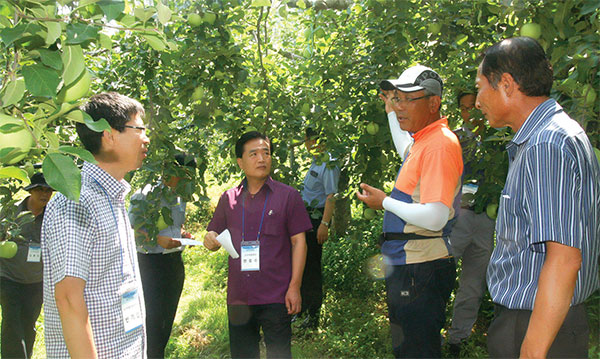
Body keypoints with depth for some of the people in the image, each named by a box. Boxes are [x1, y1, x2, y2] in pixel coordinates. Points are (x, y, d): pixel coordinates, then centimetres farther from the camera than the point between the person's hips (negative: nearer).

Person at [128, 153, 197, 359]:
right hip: (151, 263, -7)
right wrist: (157, 239, -23)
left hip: (175, 262, 7)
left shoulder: (179, 198, 12)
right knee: (153, 316, -5)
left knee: (168, 315, 13)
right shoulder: (147, 194, -11)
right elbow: (130, 227, -13)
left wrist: (182, 234, 4)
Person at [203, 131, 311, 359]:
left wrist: (294, 287, -8)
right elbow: (213, 235, 15)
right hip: (238, 297, 3)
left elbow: (298, 241, -2)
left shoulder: (288, 196, 0)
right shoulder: (229, 199, 8)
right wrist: (211, 240, -10)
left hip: (276, 297, -3)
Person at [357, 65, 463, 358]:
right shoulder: (423, 140, 11)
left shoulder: (440, 144, -20)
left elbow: (435, 217, -28)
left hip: (422, 270, -10)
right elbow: (406, 151, 39)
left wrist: (385, 202, -16)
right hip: (405, 266, 11)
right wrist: (391, 113, 33)